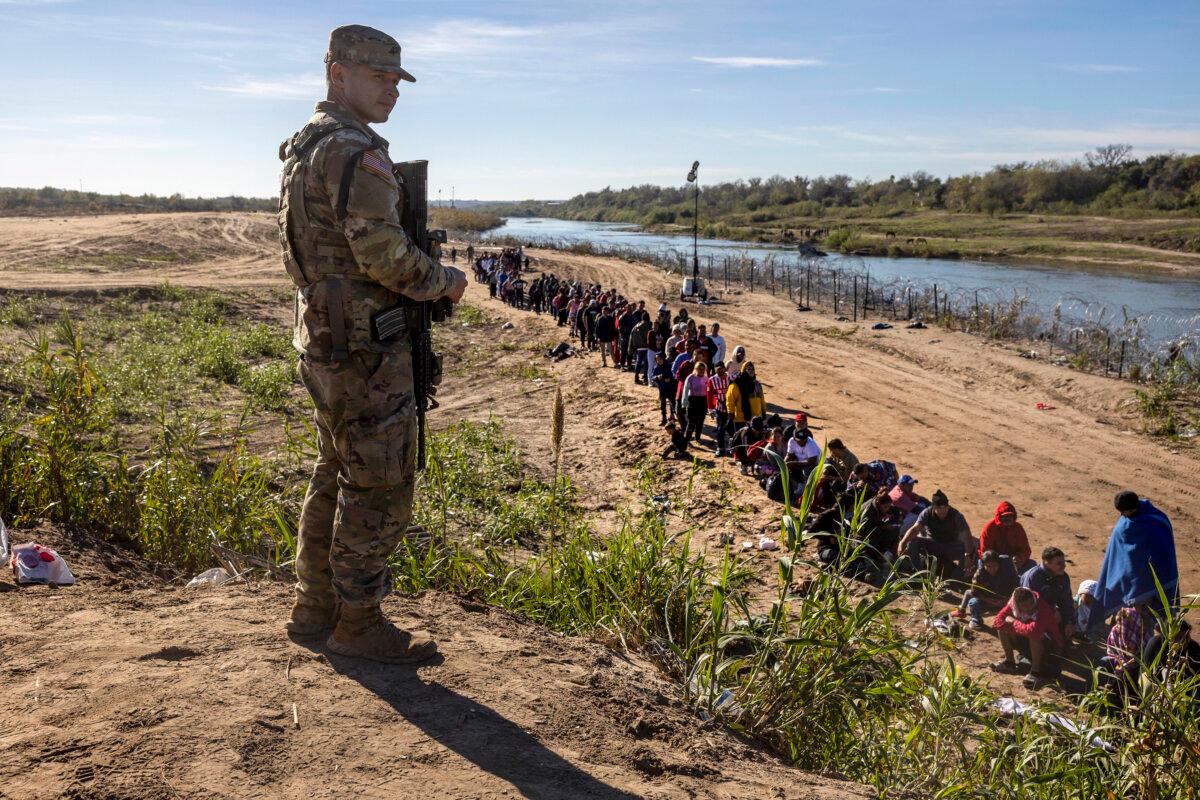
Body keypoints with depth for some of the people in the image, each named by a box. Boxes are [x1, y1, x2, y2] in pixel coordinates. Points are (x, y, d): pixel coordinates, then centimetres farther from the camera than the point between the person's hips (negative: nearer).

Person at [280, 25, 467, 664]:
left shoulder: (301, 149, 17)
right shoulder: (355, 151, -16)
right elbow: (383, 253, -23)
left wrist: (423, 281, 16)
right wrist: (445, 281, -7)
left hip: (323, 340, 10)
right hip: (365, 349, -10)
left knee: (336, 479, 18)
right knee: (378, 490, -1)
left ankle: (315, 608, 28)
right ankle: (358, 623, 10)